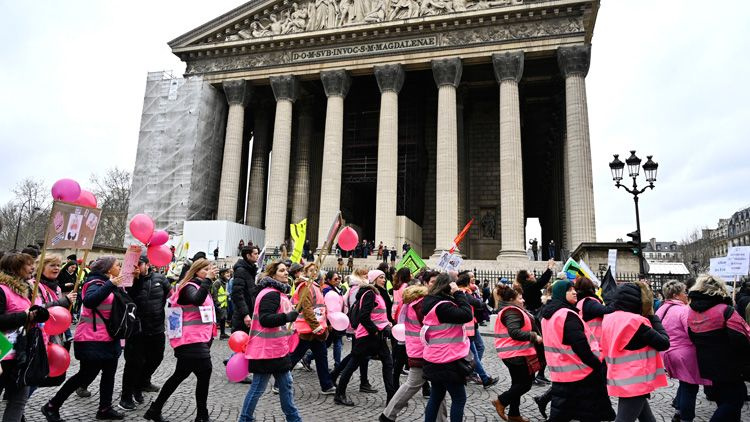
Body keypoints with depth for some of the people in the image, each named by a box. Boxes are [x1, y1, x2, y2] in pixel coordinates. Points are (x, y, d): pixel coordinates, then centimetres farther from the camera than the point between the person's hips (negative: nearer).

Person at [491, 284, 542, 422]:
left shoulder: (511, 310, 17)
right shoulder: (512, 312, -19)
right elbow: (515, 332, -29)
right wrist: (534, 336, -21)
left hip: (514, 353, 11)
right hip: (516, 354, -11)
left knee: (518, 383, 16)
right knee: (526, 383, -2)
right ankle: (501, 402, 4)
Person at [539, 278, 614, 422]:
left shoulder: (547, 315, 10)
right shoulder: (568, 315, -20)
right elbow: (582, 347, -23)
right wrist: (598, 365, -12)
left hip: (560, 373, 8)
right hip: (580, 373, -8)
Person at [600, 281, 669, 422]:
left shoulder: (609, 319, 5)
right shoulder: (636, 321, -17)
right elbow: (664, 343, -10)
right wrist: (654, 318, 0)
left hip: (621, 381, 8)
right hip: (635, 382, -7)